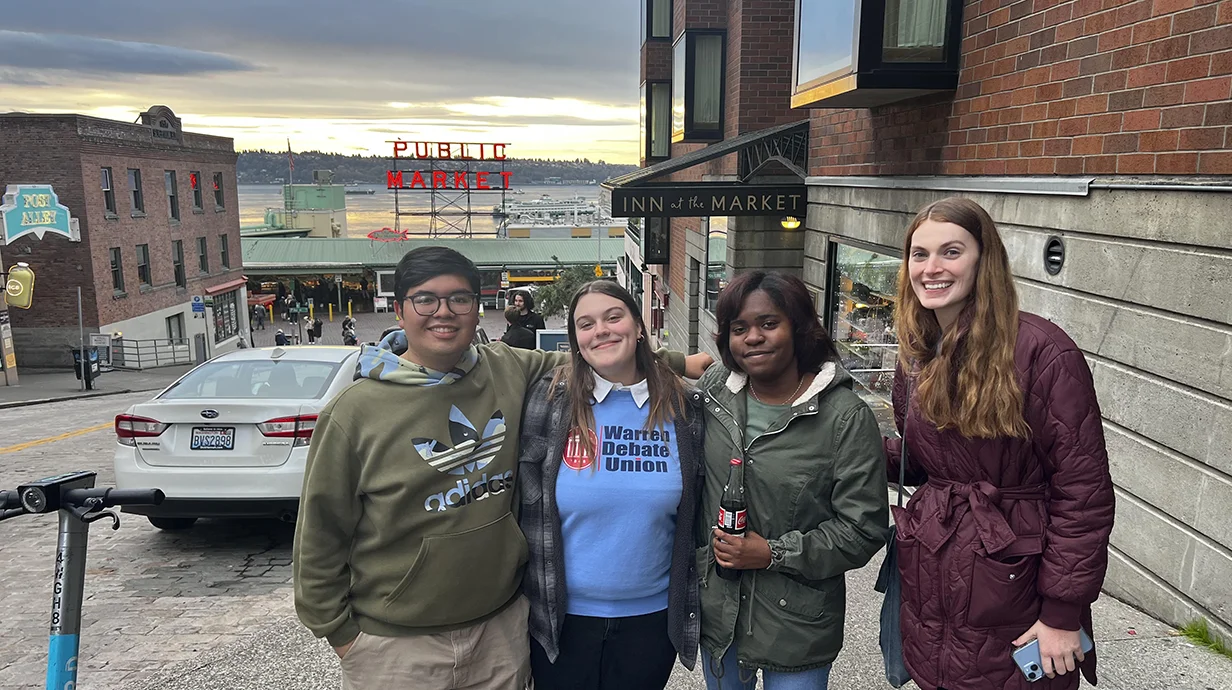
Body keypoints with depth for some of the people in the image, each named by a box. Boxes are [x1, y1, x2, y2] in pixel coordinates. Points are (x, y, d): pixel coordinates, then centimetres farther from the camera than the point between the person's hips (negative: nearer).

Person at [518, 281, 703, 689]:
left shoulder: (683, 409, -4)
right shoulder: (548, 401, -9)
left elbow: (697, 513, 6)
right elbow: (526, 506, -3)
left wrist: (693, 606, 8)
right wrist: (523, 597, -1)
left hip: (652, 615, 1)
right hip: (562, 617, -1)